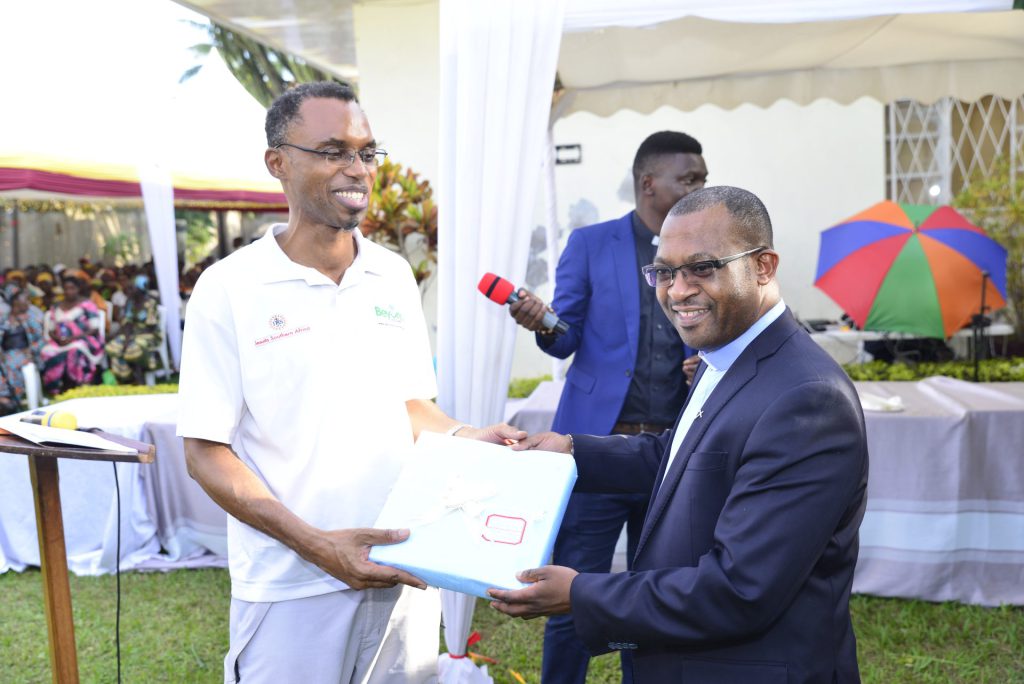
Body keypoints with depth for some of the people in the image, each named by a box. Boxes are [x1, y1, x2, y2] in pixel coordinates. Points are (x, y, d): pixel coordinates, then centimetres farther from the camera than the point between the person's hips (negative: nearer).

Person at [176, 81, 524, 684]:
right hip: (291, 588, -4)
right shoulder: (229, 288, -9)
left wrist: (462, 437, -8)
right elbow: (206, 452, -9)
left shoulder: (394, 276, 4)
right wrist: (316, 544, -18)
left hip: (399, 571, 4)